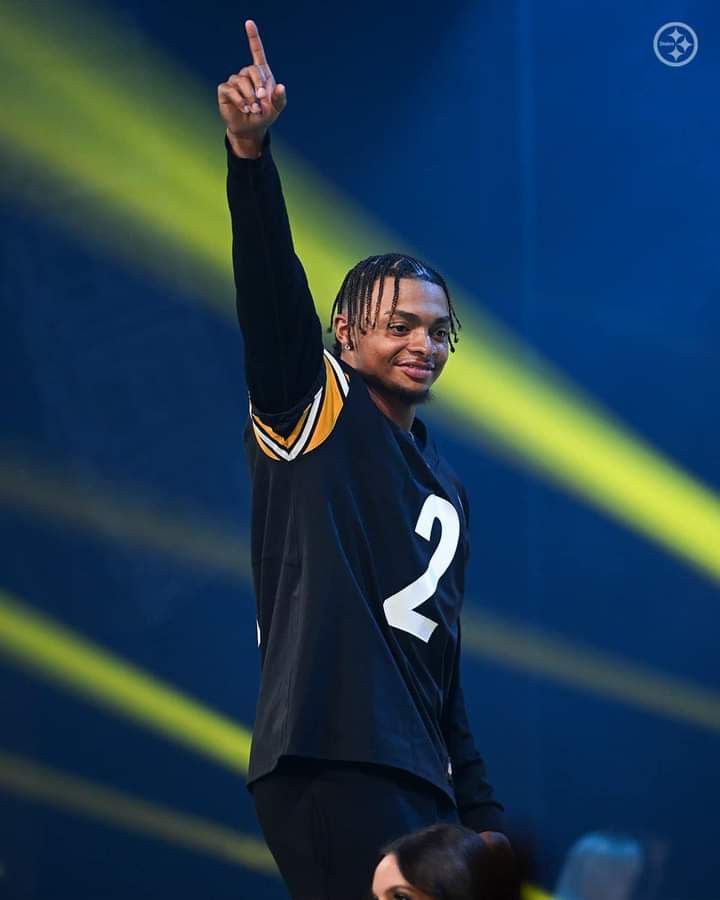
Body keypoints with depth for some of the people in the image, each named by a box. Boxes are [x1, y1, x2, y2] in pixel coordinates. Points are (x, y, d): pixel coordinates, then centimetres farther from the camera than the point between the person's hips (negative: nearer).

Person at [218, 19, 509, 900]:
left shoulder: (445, 487, 23)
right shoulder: (312, 410, 4)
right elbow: (269, 295, -14)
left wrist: (481, 814, 21)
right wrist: (251, 153, -29)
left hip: (418, 780, 8)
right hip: (331, 764, -8)